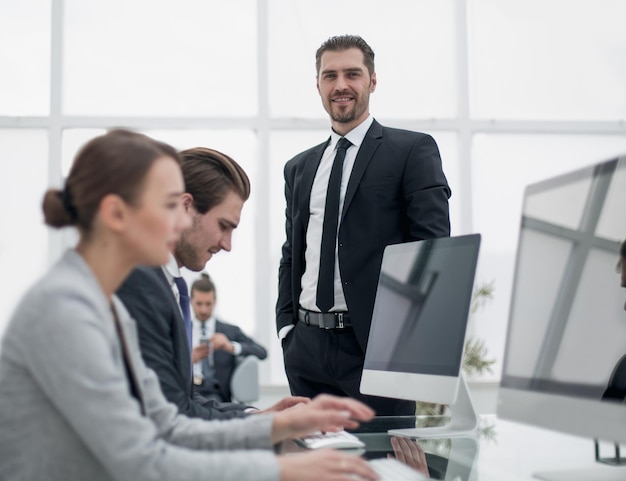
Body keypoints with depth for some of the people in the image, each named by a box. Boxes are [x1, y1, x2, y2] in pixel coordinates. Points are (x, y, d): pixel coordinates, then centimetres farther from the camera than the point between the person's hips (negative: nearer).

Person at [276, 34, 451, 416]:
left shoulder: (414, 150, 1)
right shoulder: (299, 168, 17)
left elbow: (434, 246, -5)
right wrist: (287, 327, 7)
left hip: (378, 343, -4)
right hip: (307, 348, 5)